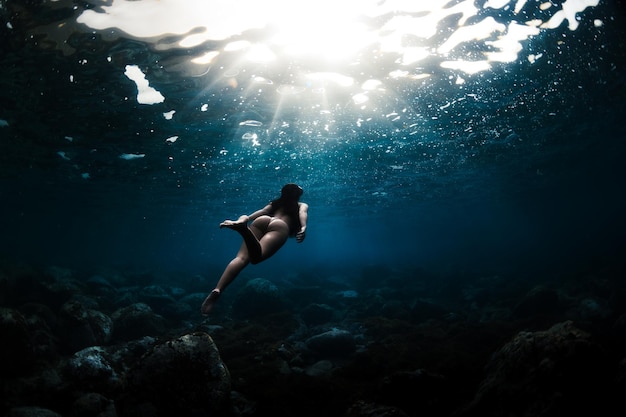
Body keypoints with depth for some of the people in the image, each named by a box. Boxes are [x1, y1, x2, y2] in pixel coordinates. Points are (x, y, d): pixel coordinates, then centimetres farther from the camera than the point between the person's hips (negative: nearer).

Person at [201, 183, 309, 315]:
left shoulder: (274, 203, 41)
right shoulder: (302, 205, 33)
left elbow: (257, 213, 25)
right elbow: (303, 215, 9)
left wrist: (241, 219, 14)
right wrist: (303, 228, -9)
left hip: (262, 220, 4)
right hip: (281, 226, -4)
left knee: (242, 257, -15)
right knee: (256, 257, -30)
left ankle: (217, 290, -37)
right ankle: (244, 229, -60)